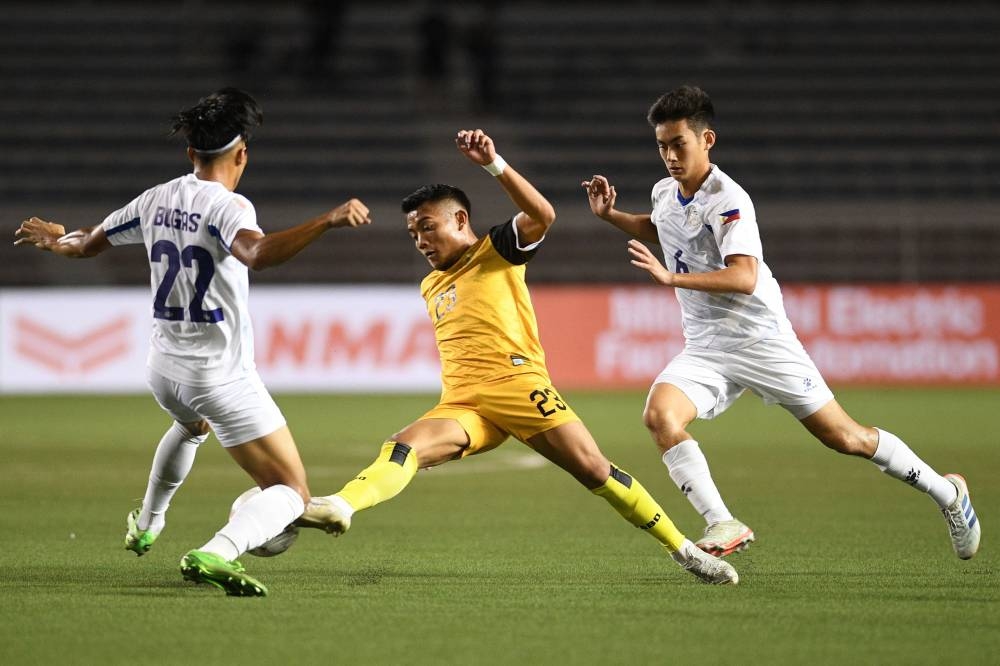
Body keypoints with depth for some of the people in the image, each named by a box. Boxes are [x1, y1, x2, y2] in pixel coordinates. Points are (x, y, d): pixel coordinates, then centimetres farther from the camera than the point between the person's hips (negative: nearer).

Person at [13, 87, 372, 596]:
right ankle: (215, 554, -31)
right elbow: (257, 253, -40)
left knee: (191, 426, 44)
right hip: (222, 377, -8)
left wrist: (56, 241, 42)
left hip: (164, 368, 8)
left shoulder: (155, 200, 4)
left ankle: (146, 525, 58)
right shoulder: (226, 206, -17)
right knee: (292, 493, -6)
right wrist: (328, 221, -46)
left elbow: (90, 242, 20)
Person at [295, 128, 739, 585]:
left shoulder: (498, 251, 7)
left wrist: (493, 164, -21)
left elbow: (542, 215, -13)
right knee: (404, 446, -24)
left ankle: (683, 550, -1)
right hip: (461, 404, 5)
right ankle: (340, 507, -48)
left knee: (595, 470, -11)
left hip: (518, 385, -5)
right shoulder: (430, 287, 26)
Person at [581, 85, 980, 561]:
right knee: (660, 415, -23)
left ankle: (946, 492, 19)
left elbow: (744, 277, -30)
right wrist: (609, 215, 16)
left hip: (761, 339, -6)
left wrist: (670, 277, -36)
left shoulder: (728, 200, -18)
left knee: (845, 437, -1)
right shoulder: (664, 194, 6)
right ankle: (722, 524, -22)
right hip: (704, 349, 6)